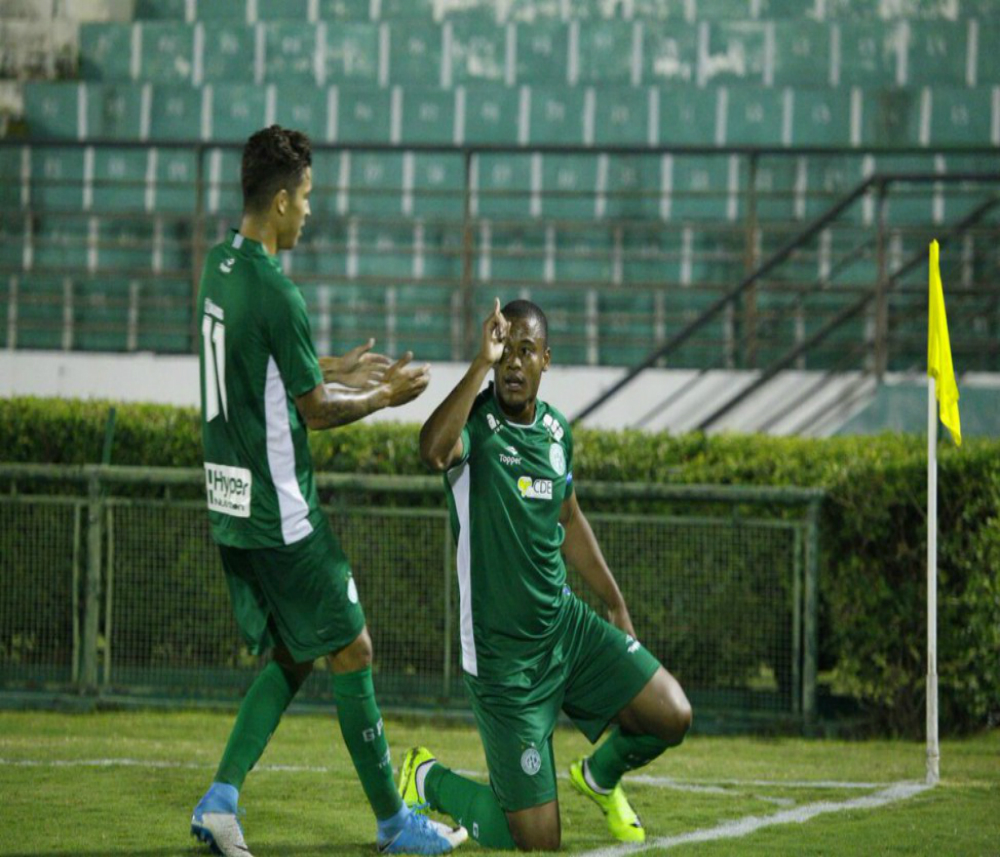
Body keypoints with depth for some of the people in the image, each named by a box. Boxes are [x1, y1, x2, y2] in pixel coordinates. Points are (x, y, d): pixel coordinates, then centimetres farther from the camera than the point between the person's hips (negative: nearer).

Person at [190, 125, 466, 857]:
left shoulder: (221, 267, 7)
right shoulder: (275, 293, -21)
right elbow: (315, 410, -13)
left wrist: (337, 370, 27)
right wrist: (385, 396, 3)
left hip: (232, 505, 9)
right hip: (280, 513, -9)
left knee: (291, 657, 15)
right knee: (352, 651, 1)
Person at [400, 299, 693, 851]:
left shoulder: (556, 431, 5)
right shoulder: (475, 424, -16)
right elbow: (433, 450, -42)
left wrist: (616, 604, 25)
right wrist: (482, 361, -39)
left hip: (565, 623, 6)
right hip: (503, 653, -6)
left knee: (672, 716, -9)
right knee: (535, 843, -6)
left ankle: (601, 776, 25)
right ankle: (429, 782, 24)